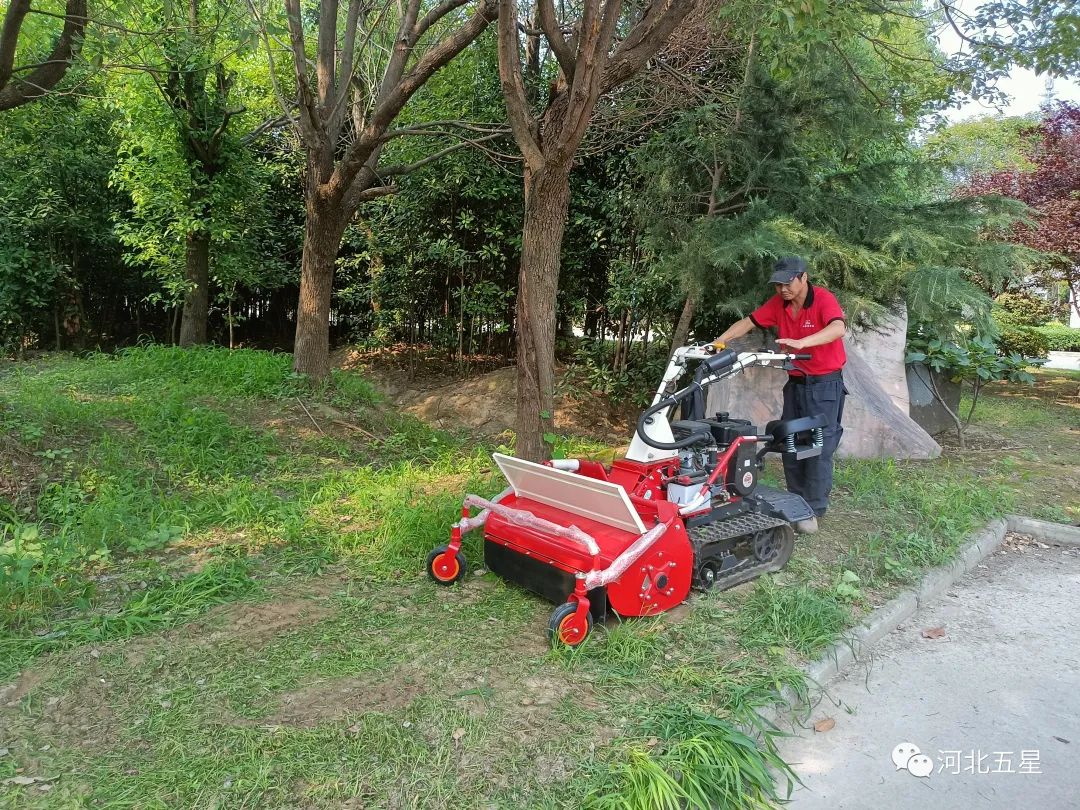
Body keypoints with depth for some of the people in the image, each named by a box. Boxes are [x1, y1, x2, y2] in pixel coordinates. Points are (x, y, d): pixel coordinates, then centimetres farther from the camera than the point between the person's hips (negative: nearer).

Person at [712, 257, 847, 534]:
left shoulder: (823, 299, -18)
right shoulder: (778, 304, 0)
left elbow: (838, 328, -36)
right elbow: (748, 322, 4)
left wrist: (800, 342, -50)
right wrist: (720, 341, -11)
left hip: (825, 384, -7)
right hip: (796, 382, 7)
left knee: (820, 447, -5)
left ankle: (814, 510, 3)